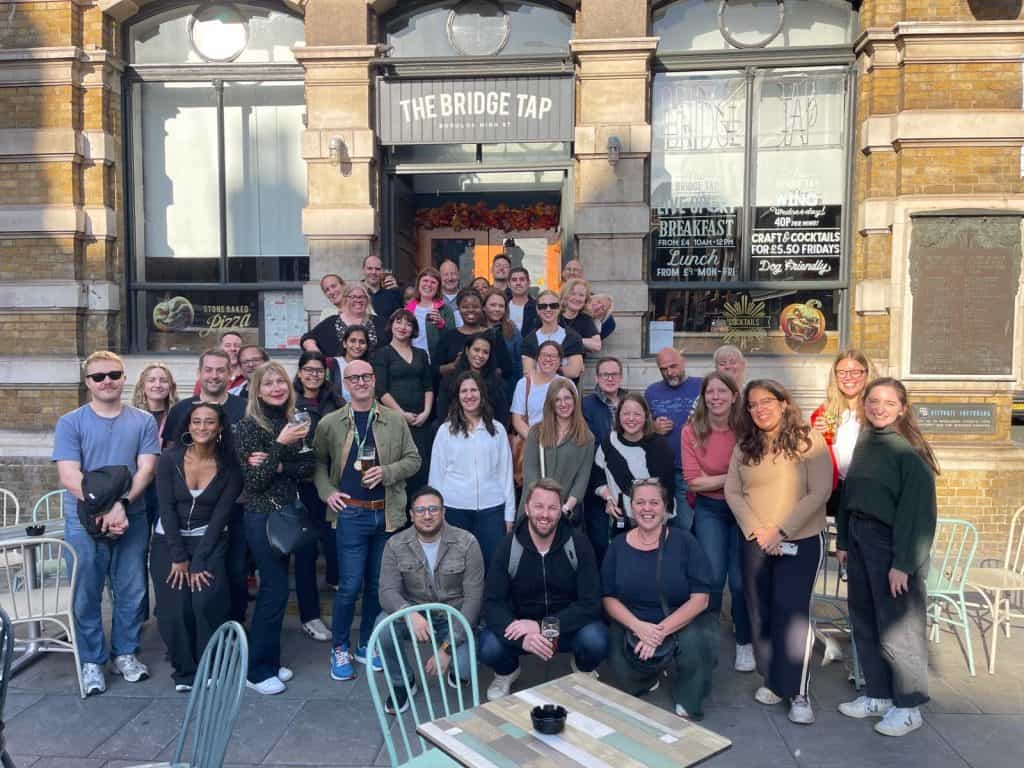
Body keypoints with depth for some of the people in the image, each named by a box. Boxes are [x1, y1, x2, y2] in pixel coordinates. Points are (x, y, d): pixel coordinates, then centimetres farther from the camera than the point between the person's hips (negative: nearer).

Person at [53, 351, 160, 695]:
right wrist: (104, 509, -18)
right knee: (87, 595, 7)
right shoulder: (70, 423, -1)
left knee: (131, 591, 9)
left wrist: (121, 505, -18)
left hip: (132, 520, 1)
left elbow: (146, 469, -4)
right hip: (84, 522, -1)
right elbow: (69, 476, -9)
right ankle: (91, 661, 22)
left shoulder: (143, 421, 3)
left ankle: (125, 653, 26)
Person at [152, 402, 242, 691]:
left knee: (208, 601, -18)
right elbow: (167, 509, -9)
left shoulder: (229, 467, -6)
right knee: (176, 608, -9)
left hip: (209, 542, 0)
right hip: (169, 541, 1)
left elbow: (220, 516, -8)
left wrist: (199, 561, -14)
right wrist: (179, 558, -13)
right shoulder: (170, 459, -7)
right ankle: (185, 669, 13)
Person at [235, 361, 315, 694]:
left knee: (273, 588, 12)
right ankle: (258, 670, 11)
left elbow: (308, 467, 0)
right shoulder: (248, 426, -11)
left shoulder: (295, 422, 5)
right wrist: (280, 445, -23)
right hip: (261, 516, -5)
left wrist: (279, 466, -17)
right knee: (276, 589, -3)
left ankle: (268, 661, 25)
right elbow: (254, 481, -15)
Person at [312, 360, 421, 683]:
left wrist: (387, 471, -11)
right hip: (351, 513, -2)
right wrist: (327, 492, -5)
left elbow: (413, 459, 5)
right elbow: (318, 462, 9)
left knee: (377, 583, 12)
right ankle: (339, 648, 17)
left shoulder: (395, 420, 3)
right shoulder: (330, 423, 1)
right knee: (351, 584, -3)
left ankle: (366, 645, 29)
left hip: (387, 513, 2)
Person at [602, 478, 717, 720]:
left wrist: (661, 631, -23)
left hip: (682, 622, -2)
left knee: (696, 643, -33)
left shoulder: (684, 541, -8)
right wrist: (638, 626, -20)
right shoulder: (618, 546, 0)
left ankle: (687, 707, -2)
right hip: (632, 625, 2)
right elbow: (609, 597, 0)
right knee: (627, 677, -21)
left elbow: (699, 598, -12)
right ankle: (651, 675, 19)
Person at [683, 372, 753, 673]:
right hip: (709, 509, 0)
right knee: (712, 577, -3)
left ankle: (744, 643, 25)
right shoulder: (692, 431, -10)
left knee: (740, 580, 4)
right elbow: (694, 481, -12)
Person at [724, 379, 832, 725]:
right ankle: (772, 680, 24)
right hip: (756, 543, 4)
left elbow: (819, 493, -13)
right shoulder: (744, 446, 6)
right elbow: (732, 492, 3)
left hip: (801, 541, -4)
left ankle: (799, 693, 2)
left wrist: (781, 530, -16)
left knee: (792, 612, -8)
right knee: (760, 613, 9)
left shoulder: (808, 440, -7)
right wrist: (757, 531, -10)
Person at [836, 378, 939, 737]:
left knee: (898, 627, 4)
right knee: (864, 623, 15)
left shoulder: (908, 451, -14)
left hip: (892, 545, -7)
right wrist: (843, 542, 11)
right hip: (859, 541, 8)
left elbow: (917, 510, -17)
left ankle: (907, 706, 19)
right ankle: (878, 694, 30)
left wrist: (904, 562, -19)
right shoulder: (864, 444, 8)